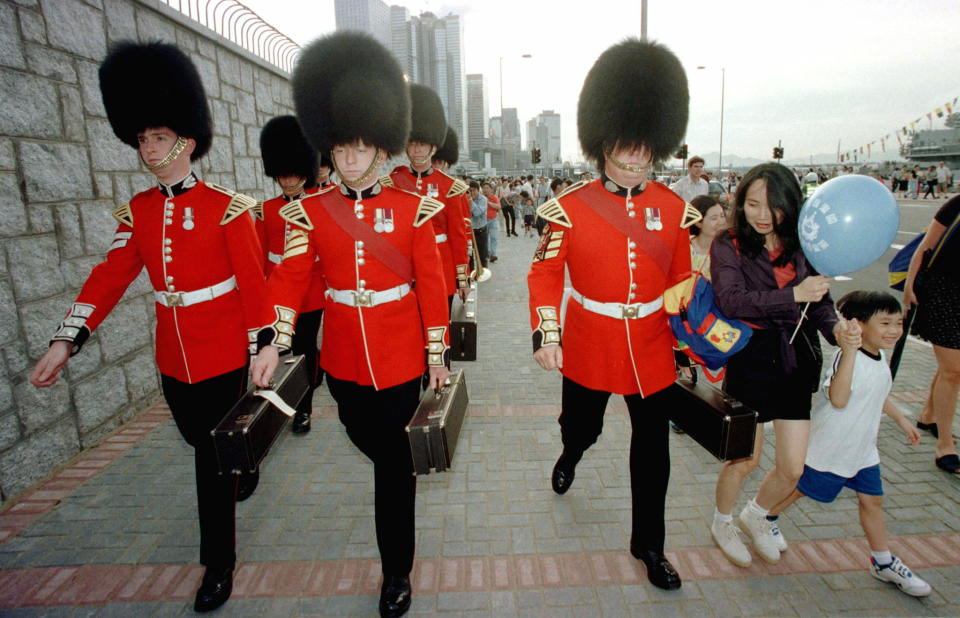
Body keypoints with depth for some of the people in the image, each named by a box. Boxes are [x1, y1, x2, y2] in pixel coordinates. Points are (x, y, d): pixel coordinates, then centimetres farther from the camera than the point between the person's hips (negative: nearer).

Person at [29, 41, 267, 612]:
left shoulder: (227, 207, -11)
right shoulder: (138, 211, 5)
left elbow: (253, 283, -12)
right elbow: (111, 276, 1)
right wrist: (67, 340, -7)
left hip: (222, 353, -5)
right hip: (173, 356, 5)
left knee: (214, 455, 4)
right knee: (202, 442, 21)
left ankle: (220, 561, 23)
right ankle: (243, 465, 53)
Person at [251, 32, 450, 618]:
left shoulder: (412, 208, -7)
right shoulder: (311, 211, -1)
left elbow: (431, 283, -5)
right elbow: (291, 276, -6)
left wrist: (437, 351, -4)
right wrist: (275, 342, -16)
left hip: (400, 354, -3)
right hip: (343, 354, 3)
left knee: (394, 457, 6)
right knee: (366, 439, 23)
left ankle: (397, 570, 27)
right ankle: (405, 468, 59)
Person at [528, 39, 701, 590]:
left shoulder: (674, 209, -2)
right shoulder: (571, 207, -10)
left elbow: (683, 283, 5)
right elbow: (546, 273, -7)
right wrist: (546, 335, -17)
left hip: (652, 350, 2)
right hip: (588, 348, -2)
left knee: (652, 451, 12)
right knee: (582, 428, 19)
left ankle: (649, 545, 35)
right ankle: (570, 456, 60)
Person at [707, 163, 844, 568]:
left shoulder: (801, 247, 3)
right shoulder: (728, 245, -8)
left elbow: (819, 301, 6)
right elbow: (731, 301, -21)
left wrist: (835, 327, -13)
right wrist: (793, 295, -26)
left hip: (798, 361, 4)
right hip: (750, 361, -4)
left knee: (793, 468, 10)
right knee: (746, 459, 8)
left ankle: (755, 515, 43)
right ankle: (722, 523, 39)